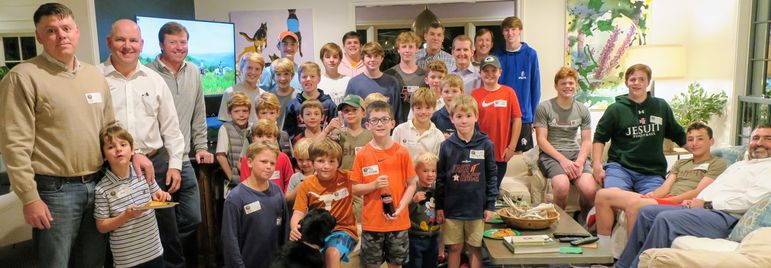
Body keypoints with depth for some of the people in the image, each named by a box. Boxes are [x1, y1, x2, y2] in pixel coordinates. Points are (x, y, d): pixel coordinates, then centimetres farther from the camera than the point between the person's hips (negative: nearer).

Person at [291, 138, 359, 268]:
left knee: (332, 253, -30)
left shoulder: (347, 178, -6)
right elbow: (298, 213, -8)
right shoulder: (306, 185, -3)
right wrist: (294, 228, -29)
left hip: (343, 229, -2)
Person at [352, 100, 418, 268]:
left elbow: (412, 185, -1)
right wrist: (374, 185, -18)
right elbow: (355, 189, -1)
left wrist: (400, 208, -14)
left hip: (398, 221, 0)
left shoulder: (402, 152, -4)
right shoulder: (362, 155, -5)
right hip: (371, 221, 0)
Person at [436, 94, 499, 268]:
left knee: (475, 248, 11)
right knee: (454, 248, 11)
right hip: (452, 208, 0)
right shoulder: (447, 146, -3)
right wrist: (439, 207, 1)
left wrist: (490, 205, -1)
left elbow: (491, 176, 1)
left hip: (477, 208, 0)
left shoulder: (486, 145, -4)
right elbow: (440, 178, 2)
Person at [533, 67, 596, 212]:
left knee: (590, 189, -25)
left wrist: (580, 161, -11)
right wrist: (563, 160, -16)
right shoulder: (544, 108, 0)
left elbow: (587, 141, 10)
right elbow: (541, 140, -5)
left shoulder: (583, 110, 12)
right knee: (562, 186, -34)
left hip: (575, 153, 3)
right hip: (550, 154, -3)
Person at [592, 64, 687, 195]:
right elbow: (599, 138, 8)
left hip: (652, 172, 2)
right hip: (620, 167, -2)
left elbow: (678, 135, 23)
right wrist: (597, 166, -3)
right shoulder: (616, 109, 5)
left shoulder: (661, 107, 12)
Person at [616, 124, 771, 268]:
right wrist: (695, 202, 6)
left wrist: (707, 204, -12)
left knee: (665, 219, -30)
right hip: (704, 208, 9)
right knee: (647, 212, -3)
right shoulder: (738, 165, 29)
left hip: (726, 216, -9)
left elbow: (751, 200, -15)